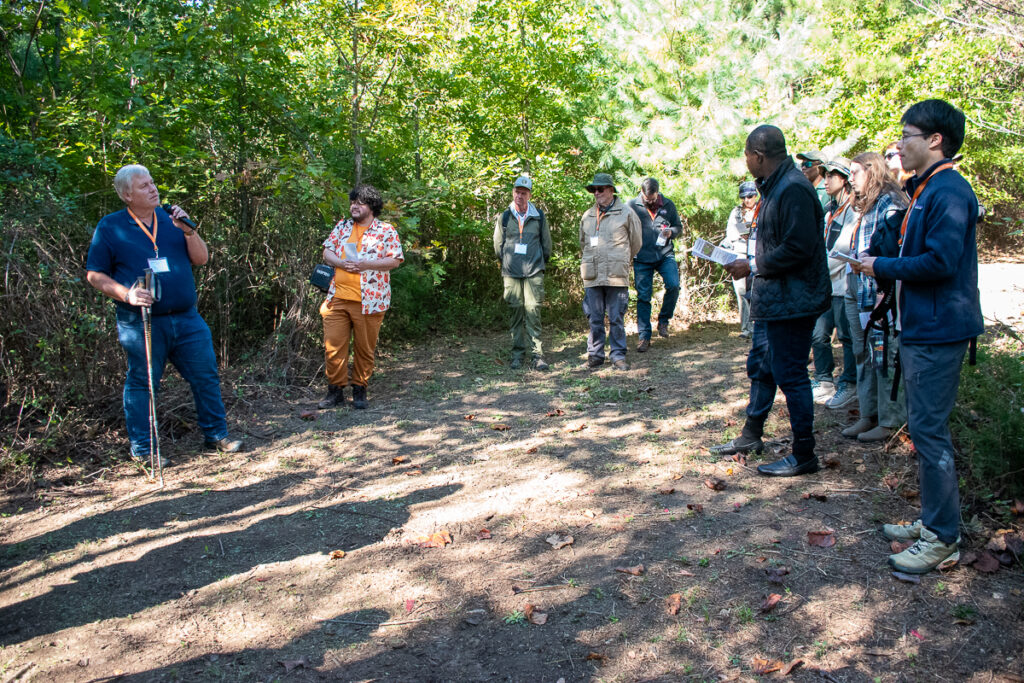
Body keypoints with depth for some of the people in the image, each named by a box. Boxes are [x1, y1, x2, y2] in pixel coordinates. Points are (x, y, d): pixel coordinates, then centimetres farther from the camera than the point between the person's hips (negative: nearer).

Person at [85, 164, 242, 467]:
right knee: (142, 384, 5)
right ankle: (143, 450, 18)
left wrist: (188, 230, -11)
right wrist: (127, 294, -14)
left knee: (206, 377, 7)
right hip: (141, 323, -3)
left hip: (187, 319, 4)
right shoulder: (110, 227, 0)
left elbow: (201, 259, 5)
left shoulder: (171, 219, 10)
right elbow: (94, 275, 1)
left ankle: (216, 434, 22)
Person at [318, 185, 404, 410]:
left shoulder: (386, 230, 2)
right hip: (337, 297, 4)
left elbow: (395, 260, -4)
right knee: (333, 345, 2)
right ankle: (335, 390, 15)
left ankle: (360, 391, 19)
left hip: (368, 300, -3)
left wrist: (366, 265, -15)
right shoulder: (342, 226, 15)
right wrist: (341, 263, -9)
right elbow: (327, 251, 13)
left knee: (365, 348, 5)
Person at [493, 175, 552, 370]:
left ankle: (537, 354, -4)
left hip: (534, 272, -1)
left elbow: (547, 244, 14)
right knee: (515, 312, 2)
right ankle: (518, 353, 11)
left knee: (533, 311, -8)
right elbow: (498, 245, 15)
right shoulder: (504, 217, 7)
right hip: (511, 273, 1)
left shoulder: (539, 216, 6)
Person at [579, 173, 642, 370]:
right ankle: (595, 355, 15)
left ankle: (618, 356, 8)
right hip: (592, 277, 3)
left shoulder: (626, 214, 3)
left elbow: (636, 243, 13)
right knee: (595, 319, 6)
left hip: (616, 276, -3)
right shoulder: (587, 216, 14)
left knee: (616, 319, 0)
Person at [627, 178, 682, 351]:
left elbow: (678, 226, 16)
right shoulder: (631, 205, 1)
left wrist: (671, 232, -6)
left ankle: (663, 320, 5)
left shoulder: (668, 205, 7)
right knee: (643, 296, 0)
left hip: (665, 254, 1)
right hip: (642, 258, -1)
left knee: (673, 285, -19)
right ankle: (644, 337, 8)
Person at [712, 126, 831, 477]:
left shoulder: (793, 189, -20)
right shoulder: (774, 187, 14)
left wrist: (753, 266, -18)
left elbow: (798, 247, -26)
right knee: (760, 366, 20)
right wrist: (752, 262, 8)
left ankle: (803, 455, 10)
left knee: (790, 374, -3)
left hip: (792, 300, -11)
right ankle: (751, 435, 35)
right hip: (773, 299, 11)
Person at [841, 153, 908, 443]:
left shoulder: (889, 203, -11)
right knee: (863, 354, 13)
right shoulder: (865, 205, 18)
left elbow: (893, 252, -17)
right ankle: (869, 415, 22)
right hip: (856, 289, 10)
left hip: (879, 291, -10)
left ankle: (889, 421, 5)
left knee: (883, 355, -3)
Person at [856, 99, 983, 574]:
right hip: (922, 328, 11)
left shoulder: (948, 191, -16)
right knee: (925, 428, 15)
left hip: (938, 332, -10)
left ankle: (943, 540, 5)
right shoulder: (926, 190, 16)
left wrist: (882, 267, -13)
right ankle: (932, 521, 27)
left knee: (928, 429, -6)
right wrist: (882, 264, 7)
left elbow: (940, 261, -24)